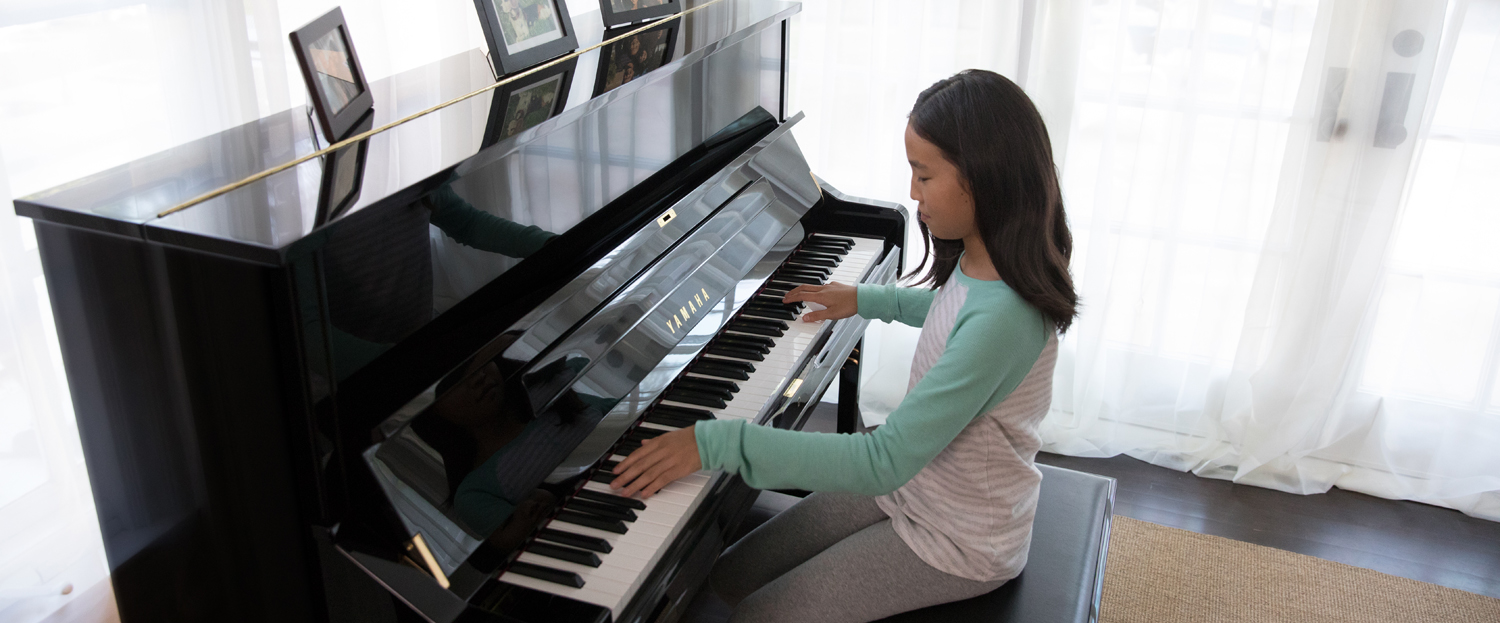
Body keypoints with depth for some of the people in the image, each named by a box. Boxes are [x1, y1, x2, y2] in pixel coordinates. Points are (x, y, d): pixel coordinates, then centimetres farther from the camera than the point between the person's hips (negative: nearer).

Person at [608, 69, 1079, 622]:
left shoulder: (1003, 316, -34)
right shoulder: (981, 263, -5)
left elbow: (884, 462, -37)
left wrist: (720, 443, -38)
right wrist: (869, 299, 20)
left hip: (958, 542, -8)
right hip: (915, 485, 8)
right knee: (730, 577, 8)